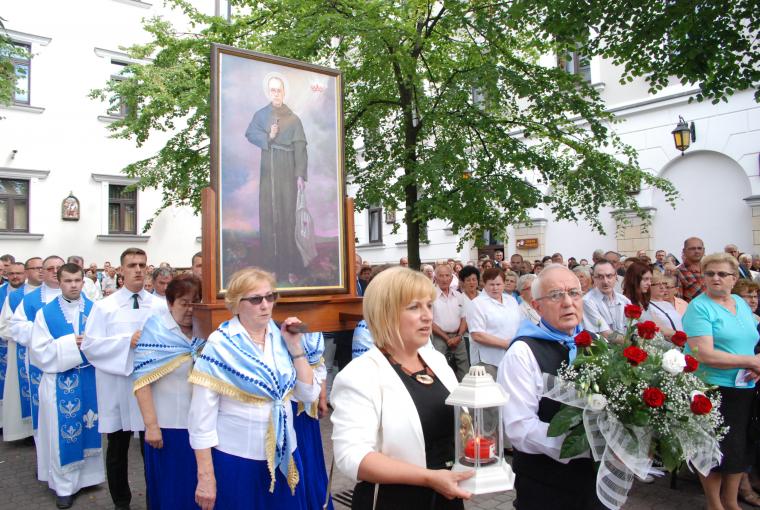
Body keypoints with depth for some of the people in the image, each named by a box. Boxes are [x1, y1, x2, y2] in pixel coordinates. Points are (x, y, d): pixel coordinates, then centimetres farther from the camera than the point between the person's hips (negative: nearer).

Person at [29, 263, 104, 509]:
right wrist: (69, 343, -19)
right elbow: (38, 351, -8)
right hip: (59, 381, -2)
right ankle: (64, 486, 18)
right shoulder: (45, 313, -3)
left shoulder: (94, 309, 1)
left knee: (89, 427, 12)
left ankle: (88, 474, 29)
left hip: (90, 378, 2)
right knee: (63, 432, 5)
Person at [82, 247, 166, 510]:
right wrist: (127, 341, -18)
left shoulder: (160, 306, -1)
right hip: (117, 386, 0)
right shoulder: (104, 306, -3)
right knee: (117, 450, 15)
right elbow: (90, 345, -9)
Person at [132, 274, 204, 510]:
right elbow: (142, 379, -13)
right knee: (169, 489, 10)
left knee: (197, 487, 14)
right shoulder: (156, 329, -8)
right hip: (167, 425, -3)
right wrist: (150, 425, -16)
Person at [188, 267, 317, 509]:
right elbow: (201, 417, -10)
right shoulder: (220, 345, -11)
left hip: (284, 455, 4)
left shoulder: (280, 338, 1)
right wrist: (206, 477, -11)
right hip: (236, 459, -4)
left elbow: (308, 394, 0)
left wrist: (295, 347, -9)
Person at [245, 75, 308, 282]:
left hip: (287, 171, -2)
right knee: (267, 213, -1)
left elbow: (300, 148, -1)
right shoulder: (260, 115, 13)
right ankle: (270, 263, 4)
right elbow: (250, 133, 4)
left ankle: (288, 264, -1)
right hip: (267, 170, 2)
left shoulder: (293, 119, 4)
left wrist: (301, 175, -9)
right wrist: (268, 137, -14)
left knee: (287, 213, -5)